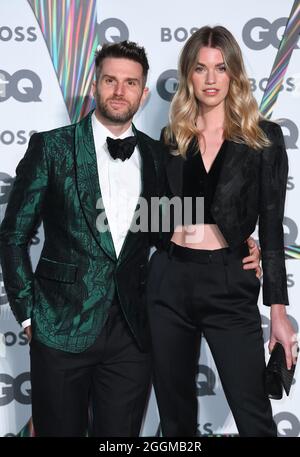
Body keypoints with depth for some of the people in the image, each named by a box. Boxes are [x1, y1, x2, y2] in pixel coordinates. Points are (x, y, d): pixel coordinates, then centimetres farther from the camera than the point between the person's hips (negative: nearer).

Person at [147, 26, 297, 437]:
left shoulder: (264, 137, 0)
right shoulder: (172, 138, 9)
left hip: (230, 285, -3)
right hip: (169, 281, 4)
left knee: (253, 416, -2)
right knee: (174, 410, 13)